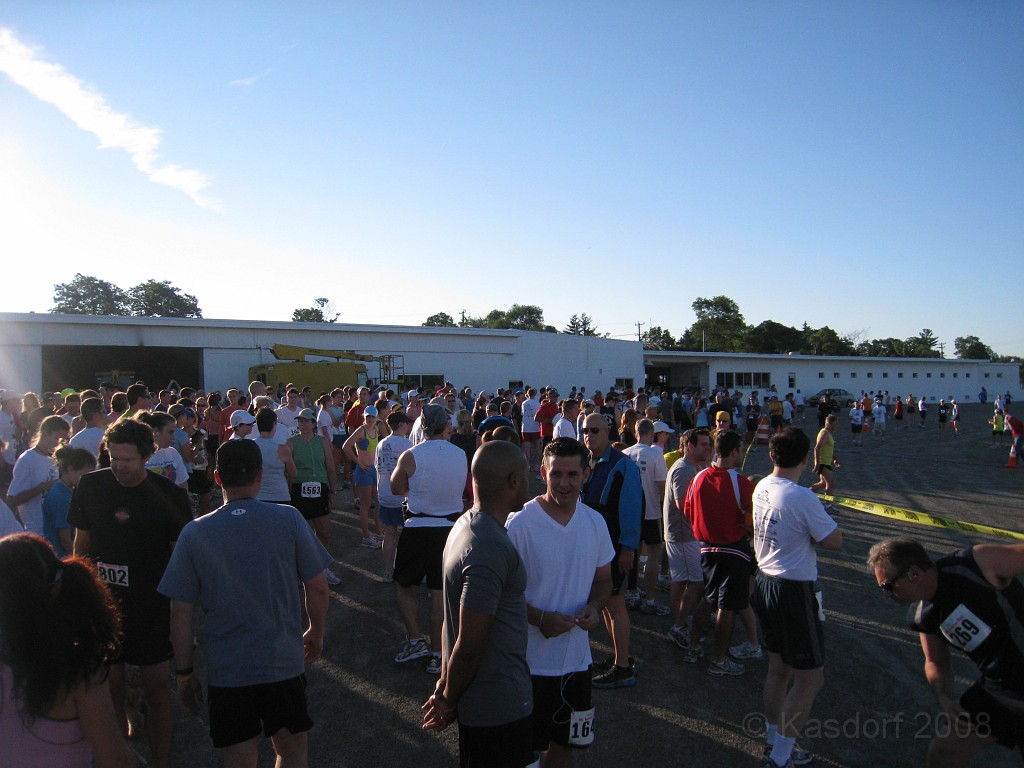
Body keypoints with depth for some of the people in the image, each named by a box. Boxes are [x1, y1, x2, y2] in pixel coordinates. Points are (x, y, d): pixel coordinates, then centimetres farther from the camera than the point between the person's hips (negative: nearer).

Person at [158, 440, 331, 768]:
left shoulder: (194, 533, -8)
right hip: (285, 663, 0)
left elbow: (181, 613, -5)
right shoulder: (289, 519, -10)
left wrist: (184, 673, 8)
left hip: (226, 670, 0)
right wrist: (316, 632, 12)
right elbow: (317, 588, -6)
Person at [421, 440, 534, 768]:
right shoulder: (491, 549, -29)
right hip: (500, 705, -9)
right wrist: (449, 701, -9)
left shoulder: (466, 524, 2)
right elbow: (469, 645, -25)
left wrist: (445, 682, 11)